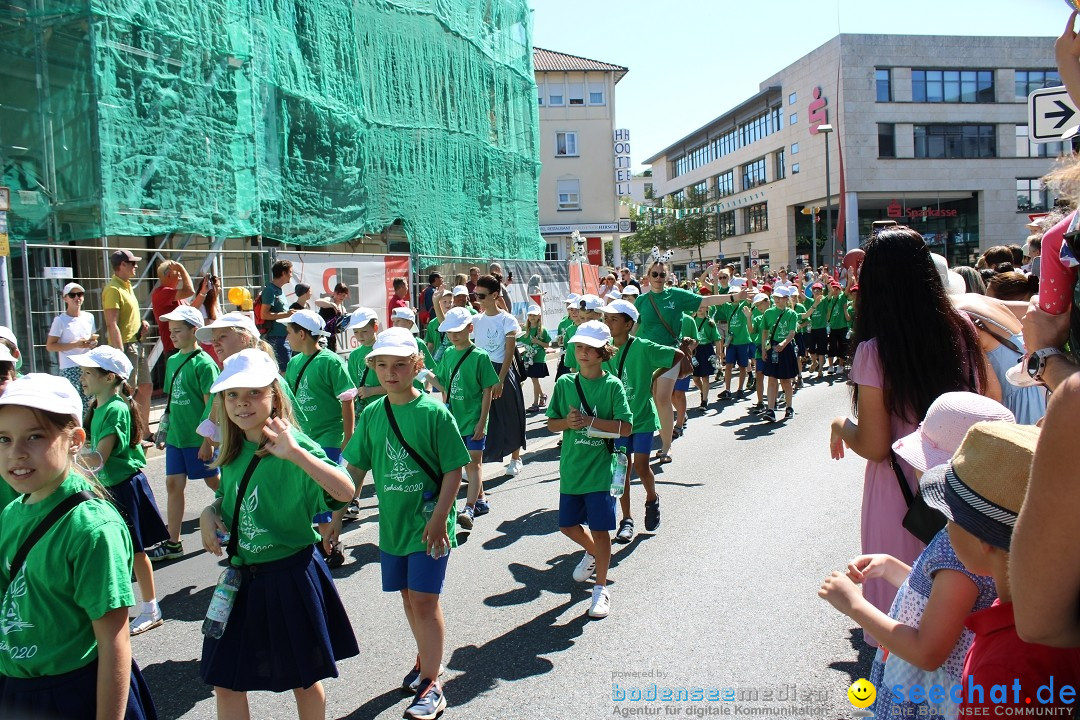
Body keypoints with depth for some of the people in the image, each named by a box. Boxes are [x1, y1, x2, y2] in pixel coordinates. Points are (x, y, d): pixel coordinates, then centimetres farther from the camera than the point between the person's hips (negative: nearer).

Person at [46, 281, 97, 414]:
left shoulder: (89, 317, 10)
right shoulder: (60, 320, -5)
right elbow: (50, 346, -8)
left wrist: (93, 343, -1)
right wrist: (75, 344, -17)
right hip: (69, 369, -5)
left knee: (87, 405, 6)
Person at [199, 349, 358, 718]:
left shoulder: (294, 445, -18)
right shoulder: (233, 452, 3)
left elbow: (345, 491, -32)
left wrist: (295, 453, -41)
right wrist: (209, 513, -1)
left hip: (290, 576, -6)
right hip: (241, 578, 6)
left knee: (304, 680, 13)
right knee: (225, 682, 14)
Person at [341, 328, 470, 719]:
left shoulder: (434, 412, -14)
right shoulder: (371, 414, 0)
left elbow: (454, 469, -13)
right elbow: (356, 469, 8)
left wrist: (439, 518, -18)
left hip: (429, 524, -5)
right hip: (392, 522, 5)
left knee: (424, 599, -3)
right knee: (408, 596, 17)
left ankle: (431, 684, 10)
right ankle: (428, 659, 39)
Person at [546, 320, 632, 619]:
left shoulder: (612, 385, -8)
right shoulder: (565, 383, 1)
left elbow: (626, 427, -12)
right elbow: (552, 424, 5)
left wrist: (591, 421, -22)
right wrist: (568, 422, -17)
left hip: (600, 468, -4)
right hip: (571, 468, 4)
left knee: (600, 528, 0)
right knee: (568, 525, 14)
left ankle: (601, 589, 17)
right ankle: (592, 553, 46)